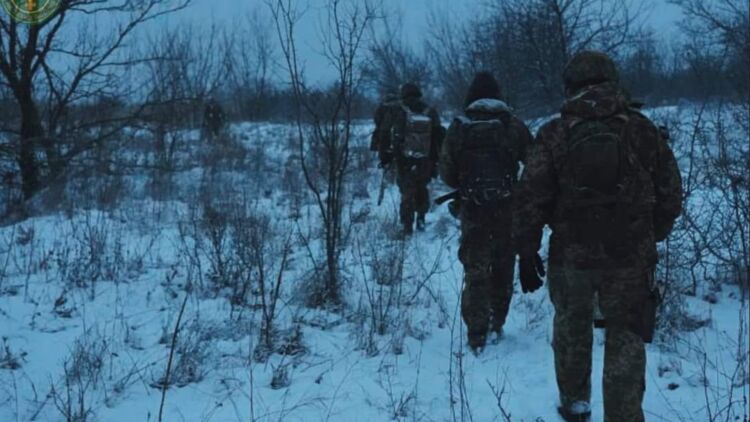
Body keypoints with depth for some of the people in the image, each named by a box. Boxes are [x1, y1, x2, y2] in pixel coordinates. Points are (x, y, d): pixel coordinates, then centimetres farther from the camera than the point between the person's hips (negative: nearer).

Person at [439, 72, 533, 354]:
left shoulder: (458, 129, -6)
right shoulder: (512, 126, -4)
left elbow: (447, 174, -4)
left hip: (472, 211, -1)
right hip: (507, 210, 1)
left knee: (475, 271, 6)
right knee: (503, 269, 17)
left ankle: (477, 336, 1)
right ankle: (496, 325, 24)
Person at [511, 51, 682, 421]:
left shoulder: (554, 134, -6)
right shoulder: (644, 131, -2)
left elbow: (530, 198, -8)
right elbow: (670, 195, 4)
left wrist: (526, 251, 1)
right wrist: (650, 237, 19)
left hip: (571, 254, 0)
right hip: (630, 256, 0)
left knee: (571, 325, 22)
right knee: (625, 337, 10)